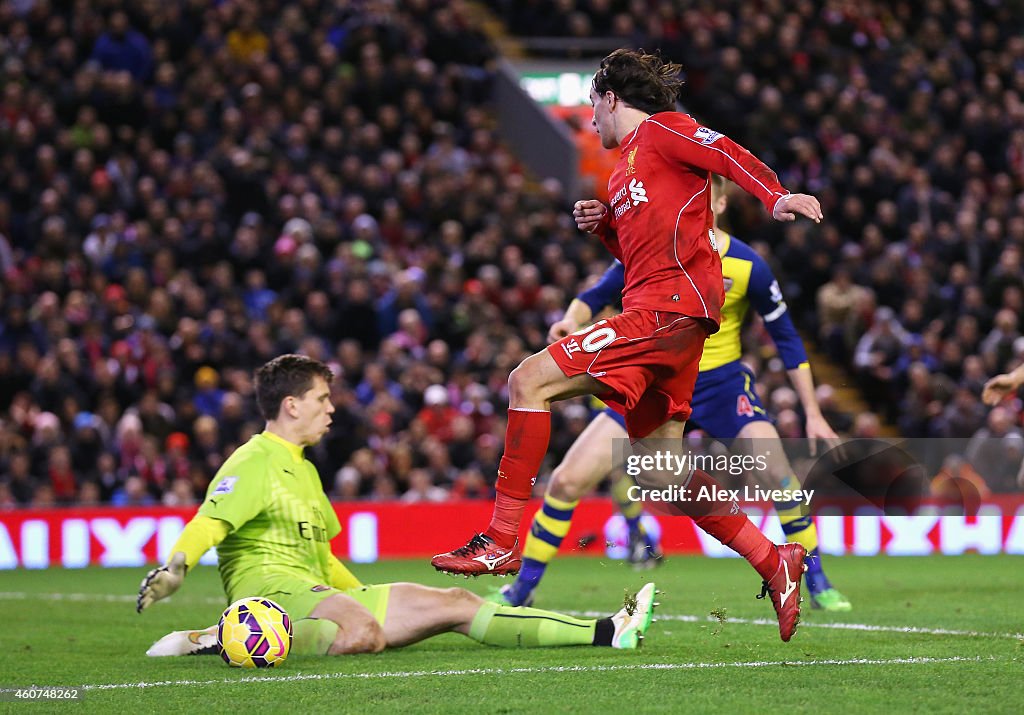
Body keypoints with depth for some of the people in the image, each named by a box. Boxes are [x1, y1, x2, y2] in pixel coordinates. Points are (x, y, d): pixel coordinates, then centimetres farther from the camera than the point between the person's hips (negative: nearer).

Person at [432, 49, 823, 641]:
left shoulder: (660, 128, 1)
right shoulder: (625, 170, 28)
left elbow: (729, 155, -13)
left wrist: (777, 196, -30)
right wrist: (606, 226, 14)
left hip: (670, 304, -10)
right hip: (662, 311, 10)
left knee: (531, 380, -15)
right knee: (662, 465, 8)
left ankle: (503, 540, -17)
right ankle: (774, 563, 11)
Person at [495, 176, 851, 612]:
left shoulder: (747, 266, -12)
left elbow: (786, 338, -2)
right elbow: (595, 297, 2)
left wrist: (813, 414, -3)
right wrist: (573, 320, -23)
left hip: (721, 381, -1)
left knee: (779, 475, -23)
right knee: (568, 480, -10)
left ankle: (817, 584, -3)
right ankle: (522, 588, 7)